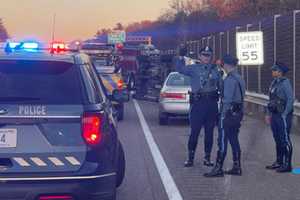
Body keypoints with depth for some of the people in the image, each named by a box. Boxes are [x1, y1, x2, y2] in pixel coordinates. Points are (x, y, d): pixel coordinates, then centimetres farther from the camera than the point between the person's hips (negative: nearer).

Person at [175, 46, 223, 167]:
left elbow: (221, 86, 15)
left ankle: (207, 157, 17)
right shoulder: (194, 68, 4)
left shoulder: (215, 70, 12)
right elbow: (180, 69, -10)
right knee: (194, 131, -3)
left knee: (209, 132, 8)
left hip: (212, 103, 3)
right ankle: (190, 157, 5)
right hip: (198, 102, -3)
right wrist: (181, 57, -22)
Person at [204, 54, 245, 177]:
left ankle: (218, 168, -6)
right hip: (238, 113, 9)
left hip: (229, 113, -9)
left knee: (222, 141, -7)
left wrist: (223, 114, -17)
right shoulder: (240, 78, 15)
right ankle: (237, 167, 15)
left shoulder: (230, 79, -15)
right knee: (234, 140, 13)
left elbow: (227, 99, -20)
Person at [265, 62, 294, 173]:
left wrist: (284, 115, -19)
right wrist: (269, 114, 16)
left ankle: (287, 165, 1)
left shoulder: (285, 83, -13)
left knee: (285, 140, -4)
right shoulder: (274, 83, 12)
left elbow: (290, 99, -17)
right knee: (277, 139, 14)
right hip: (275, 115, 9)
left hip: (283, 116, -9)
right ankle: (279, 162, 22)